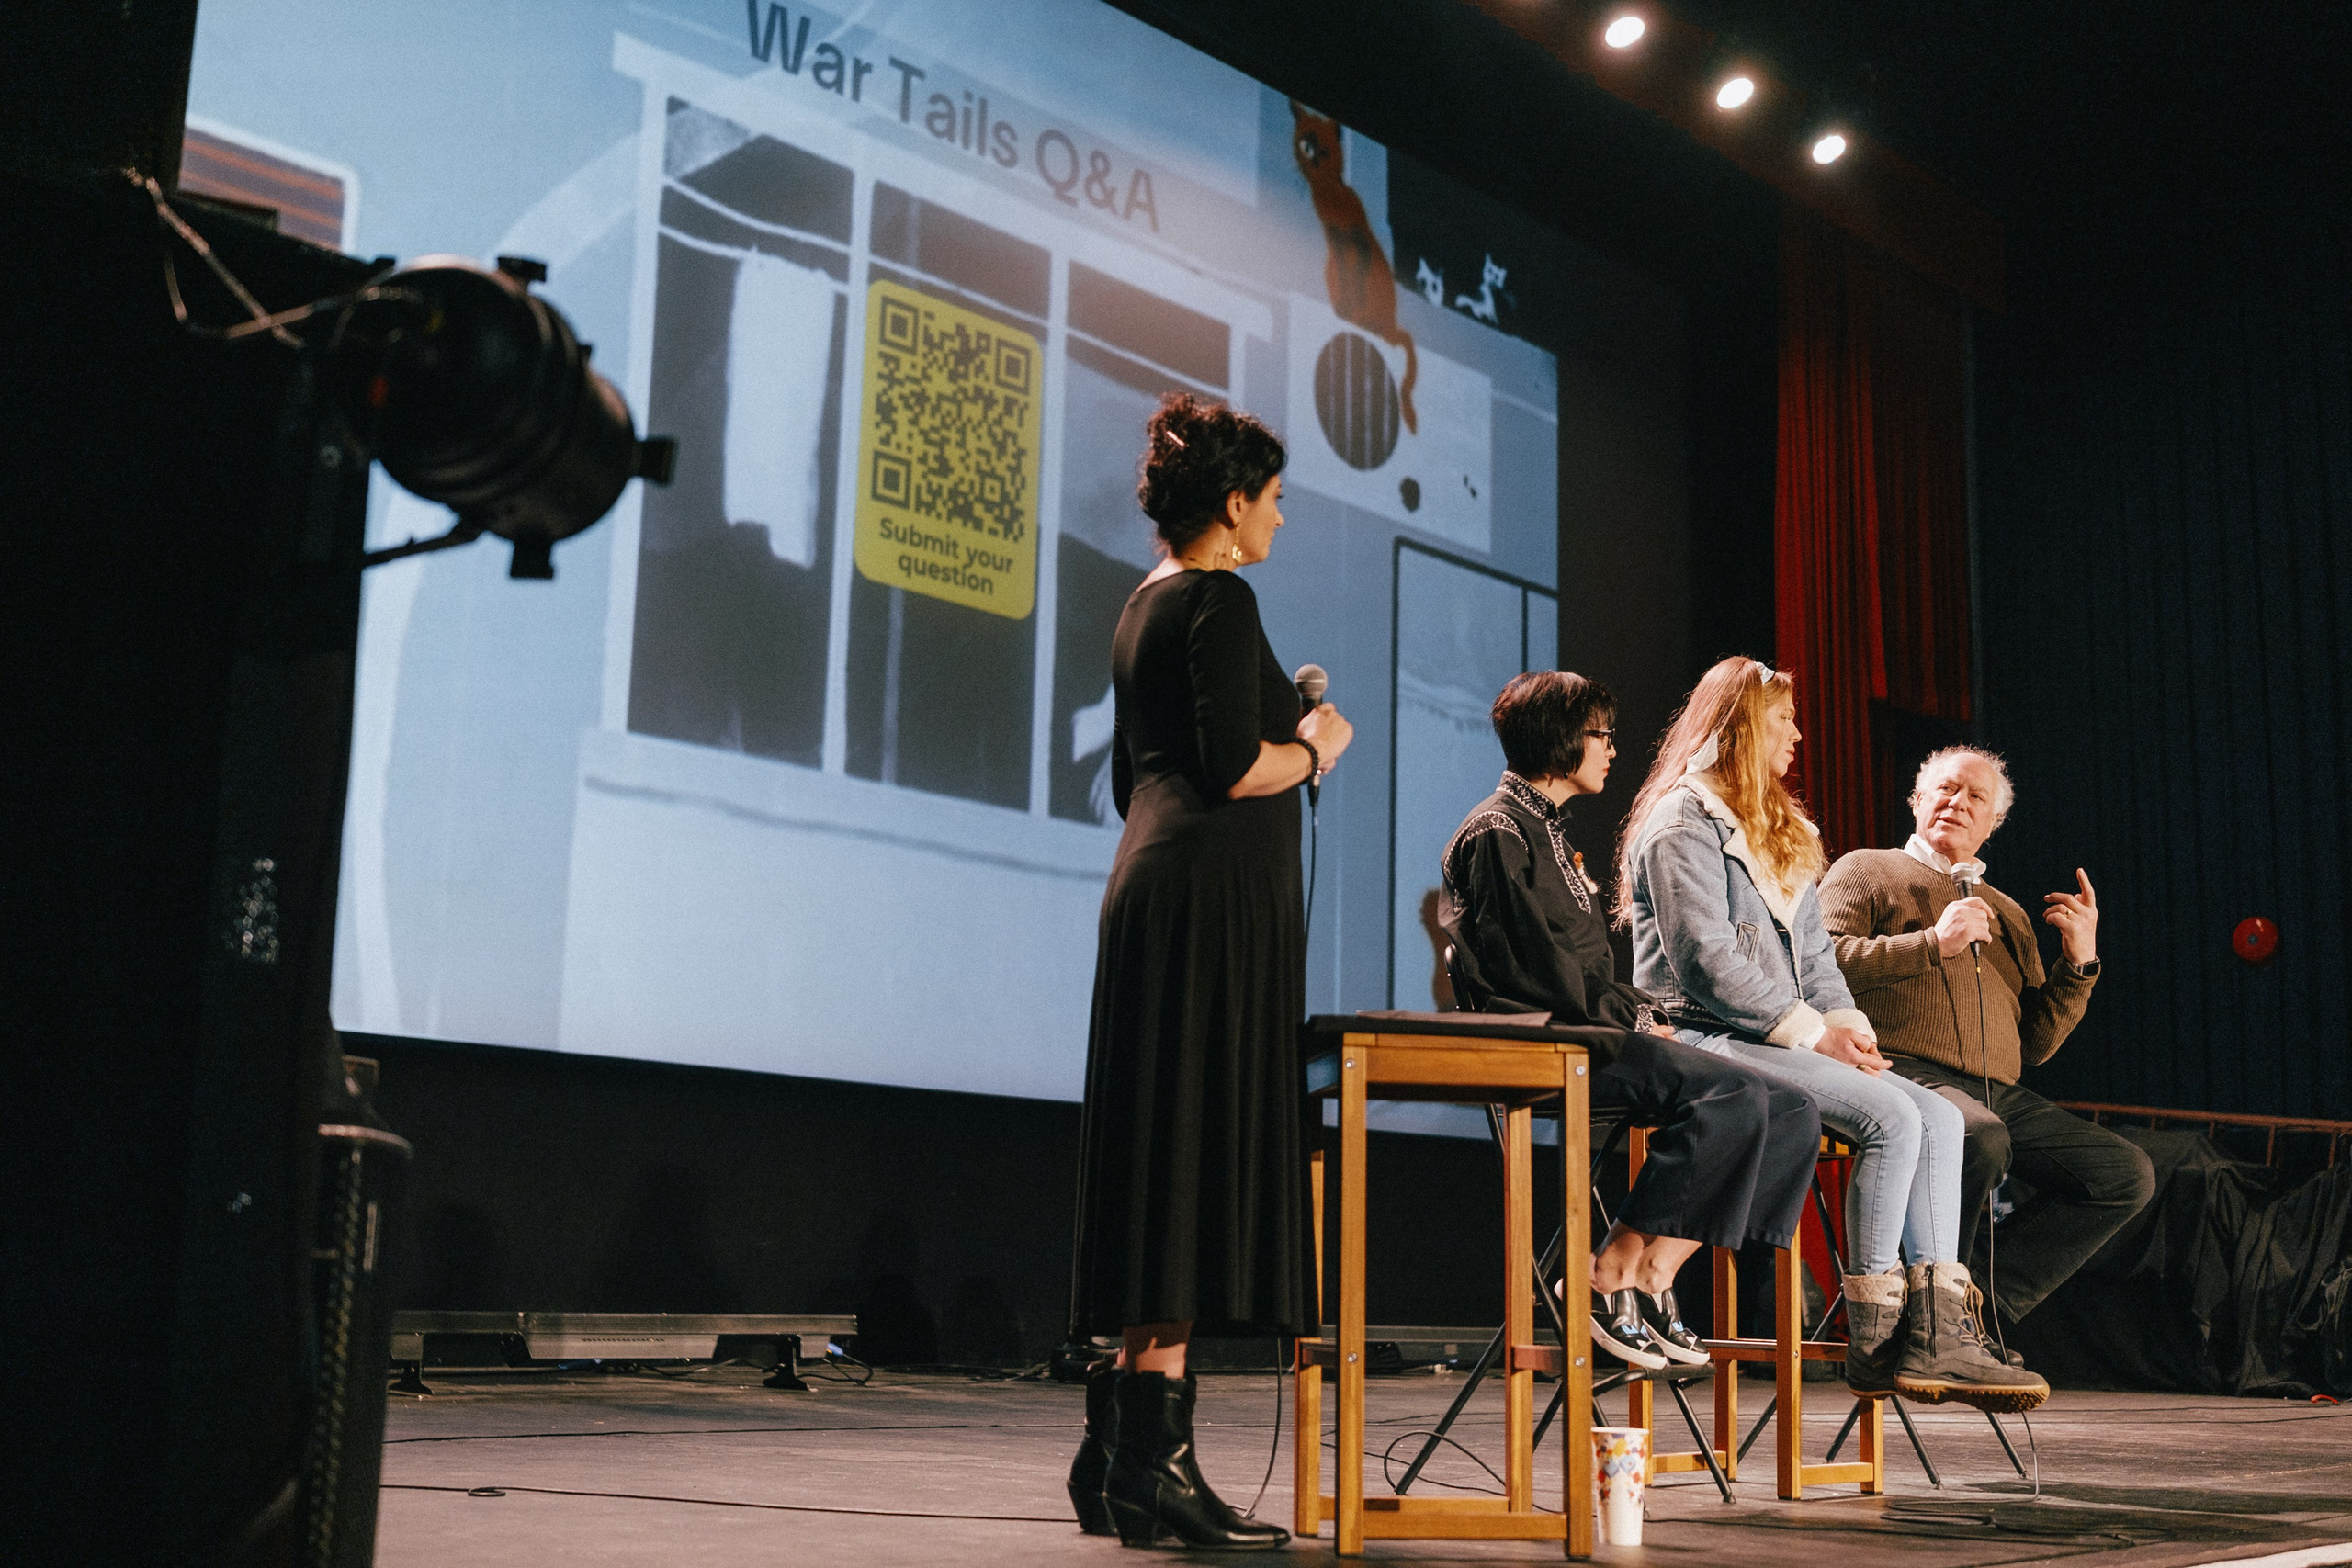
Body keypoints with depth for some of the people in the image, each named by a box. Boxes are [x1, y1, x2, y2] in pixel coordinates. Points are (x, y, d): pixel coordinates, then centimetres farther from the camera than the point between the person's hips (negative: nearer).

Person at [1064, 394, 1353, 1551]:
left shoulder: (1146, 604, 20)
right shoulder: (1218, 597, -9)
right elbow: (1236, 767, -19)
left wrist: (1282, 731, 28)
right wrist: (1315, 745, 0)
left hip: (1155, 890, 10)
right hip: (1214, 900, -10)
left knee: (1167, 1167, 10)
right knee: (1197, 1161, -9)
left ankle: (1120, 1453, 14)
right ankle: (1149, 1465, -8)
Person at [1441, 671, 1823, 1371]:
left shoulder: (1549, 832, 26)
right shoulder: (1497, 833, -5)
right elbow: (1540, 969, -15)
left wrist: (1645, 1016, 8)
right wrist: (1634, 1019, -8)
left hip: (1589, 1034, 10)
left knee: (1792, 1111, -4)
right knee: (1733, 1097, -28)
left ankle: (1653, 1278, -8)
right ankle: (1610, 1274, -20)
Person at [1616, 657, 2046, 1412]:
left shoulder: (1781, 833, 25)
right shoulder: (1685, 824, -6)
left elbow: (1812, 950, 20)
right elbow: (1705, 963, -15)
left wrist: (1848, 1023, 0)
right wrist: (1813, 1033, -15)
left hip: (1777, 1041, 9)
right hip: (1706, 1040, -9)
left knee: (1939, 1117, -10)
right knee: (1891, 1117, -25)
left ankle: (1936, 1330, -19)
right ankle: (1875, 1342, -19)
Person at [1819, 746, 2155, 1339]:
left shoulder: (2007, 913, 31)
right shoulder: (1867, 871, 15)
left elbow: (2034, 1045, 24)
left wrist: (2079, 962, 12)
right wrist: (1934, 943, -7)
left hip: (2000, 1094, 7)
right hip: (1904, 1070, -6)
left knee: (2128, 1174, -10)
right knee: (1982, 1138, -37)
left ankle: (1986, 1306, -12)